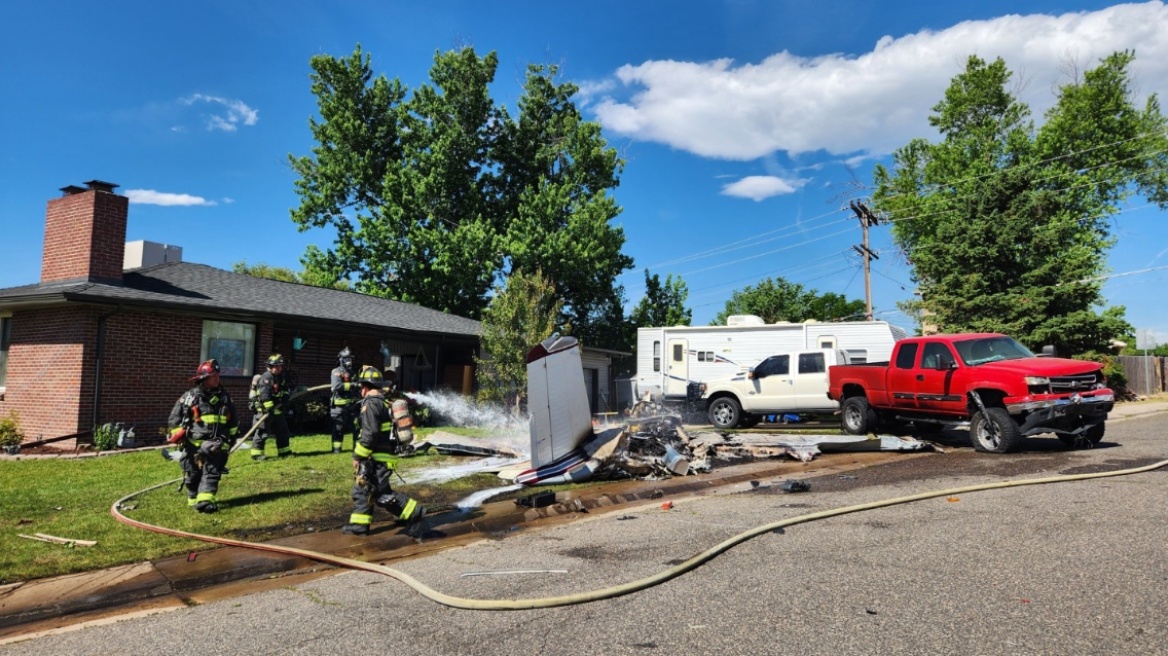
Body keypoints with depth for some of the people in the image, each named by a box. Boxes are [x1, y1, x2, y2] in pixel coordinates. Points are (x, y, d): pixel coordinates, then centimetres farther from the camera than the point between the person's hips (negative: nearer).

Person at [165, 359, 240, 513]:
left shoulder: (224, 397, 10)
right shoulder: (190, 396, -2)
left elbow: (233, 420, 20)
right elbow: (175, 418, 2)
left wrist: (231, 438, 18)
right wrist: (179, 436, -2)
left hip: (215, 445, 2)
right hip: (193, 444, -2)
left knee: (211, 472, -9)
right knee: (193, 474, 9)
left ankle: (205, 500, -14)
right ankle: (193, 499, 26)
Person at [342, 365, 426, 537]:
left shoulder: (371, 404, -14)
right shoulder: (385, 402, 17)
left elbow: (369, 434, -22)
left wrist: (358, 456, -14)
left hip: (378, 458, -10)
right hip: (386, 454, 10)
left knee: (382, 494, -9)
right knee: (361, 490, 15)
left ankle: (413, 513, -8)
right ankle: (359, 525, 20)